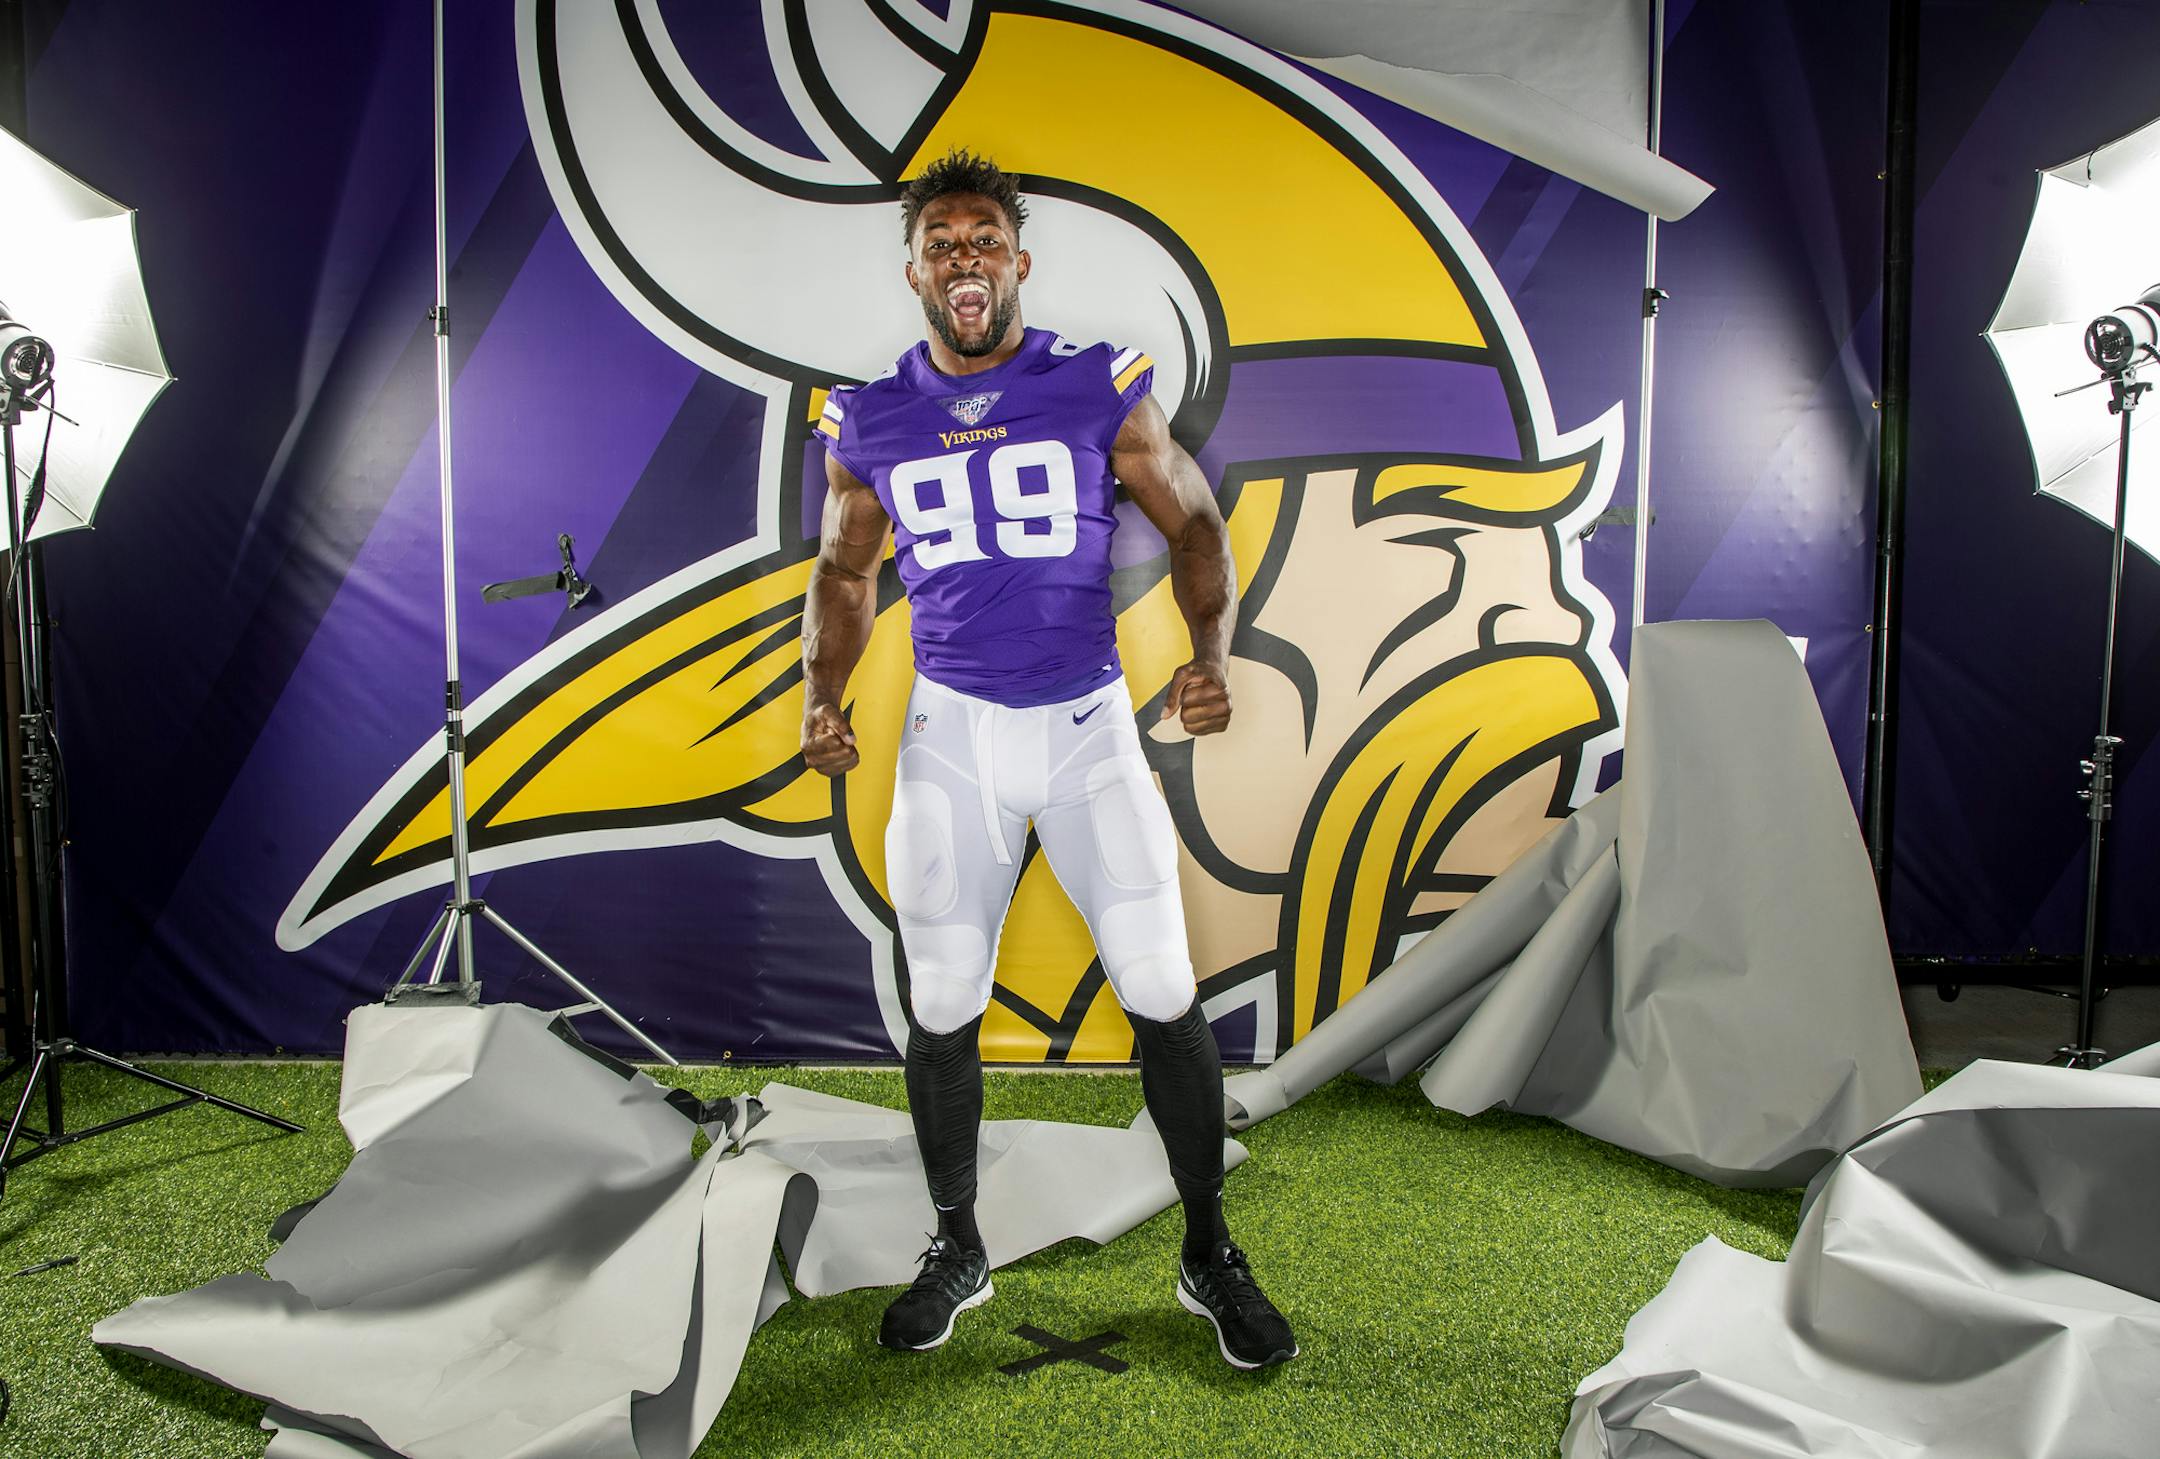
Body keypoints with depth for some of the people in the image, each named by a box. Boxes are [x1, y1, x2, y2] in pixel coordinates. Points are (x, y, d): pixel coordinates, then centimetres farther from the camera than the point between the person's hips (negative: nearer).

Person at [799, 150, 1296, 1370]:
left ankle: (1211, 1255, 19)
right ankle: (960, 1250, 30)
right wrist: (824, 700, -3)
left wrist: (1213, 655, -14)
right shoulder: (870, 421, 3)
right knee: (943, 1008, 8)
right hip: (952, 730, 2)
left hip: (1090, 720, -1)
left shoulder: (1100, 390, -3)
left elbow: (1193, 522, 3)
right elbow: (846, 573, 13)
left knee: (1164, 991, -3)